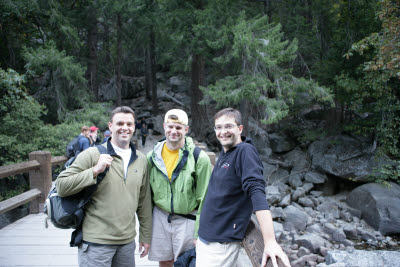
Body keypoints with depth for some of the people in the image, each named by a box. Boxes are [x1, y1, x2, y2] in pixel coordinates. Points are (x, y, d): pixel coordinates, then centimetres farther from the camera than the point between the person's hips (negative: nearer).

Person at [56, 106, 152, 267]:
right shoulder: (92, 154, -7)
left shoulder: (141, 160, 8)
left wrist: (145, 236, 15)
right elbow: (61, 187, -11)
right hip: (96, 243, -4)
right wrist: (95, 171, -20)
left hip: (127, 242, 5)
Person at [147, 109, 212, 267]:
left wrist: (199, 233, -10)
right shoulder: (153, 156, 2)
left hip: (187, 220, -3)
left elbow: (204, 199, -8)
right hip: (160, 217, 3)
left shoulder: (199, 157, -10)